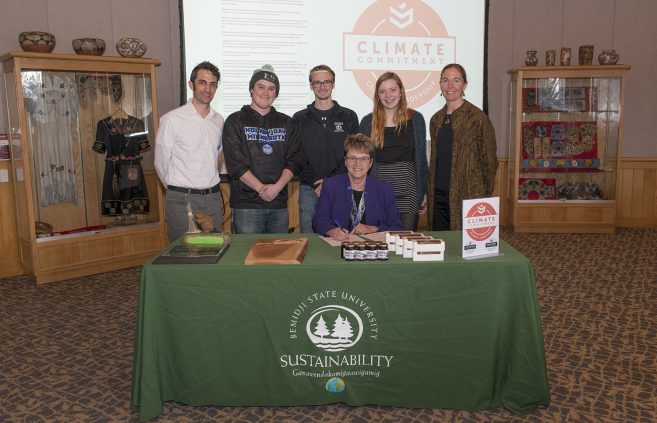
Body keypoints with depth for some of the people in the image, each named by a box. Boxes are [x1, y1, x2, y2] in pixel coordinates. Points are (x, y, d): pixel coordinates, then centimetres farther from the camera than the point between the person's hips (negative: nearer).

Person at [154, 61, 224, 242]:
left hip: (213, 197, 5)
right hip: (181, 200, -5)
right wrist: (177, 188, 8)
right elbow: (161, 163, -2)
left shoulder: (219, 120, 8)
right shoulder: (172, 119, -8)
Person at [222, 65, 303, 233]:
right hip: (246, 204, -3)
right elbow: (235, 164, -6)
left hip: (279, 204, 3)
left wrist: (277, 187, -10)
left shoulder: (286, 123, 13)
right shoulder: (235, 121, 3)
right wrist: (261, 188, -14)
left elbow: (294, 160, 5)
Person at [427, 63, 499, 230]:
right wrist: (430, 194, 13)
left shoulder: (477, 118, -7)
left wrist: (484, 200, -6)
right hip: (438, 196, 6)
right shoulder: (436, 119, 11)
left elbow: (489, 162, -5)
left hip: (467, 197, -5)